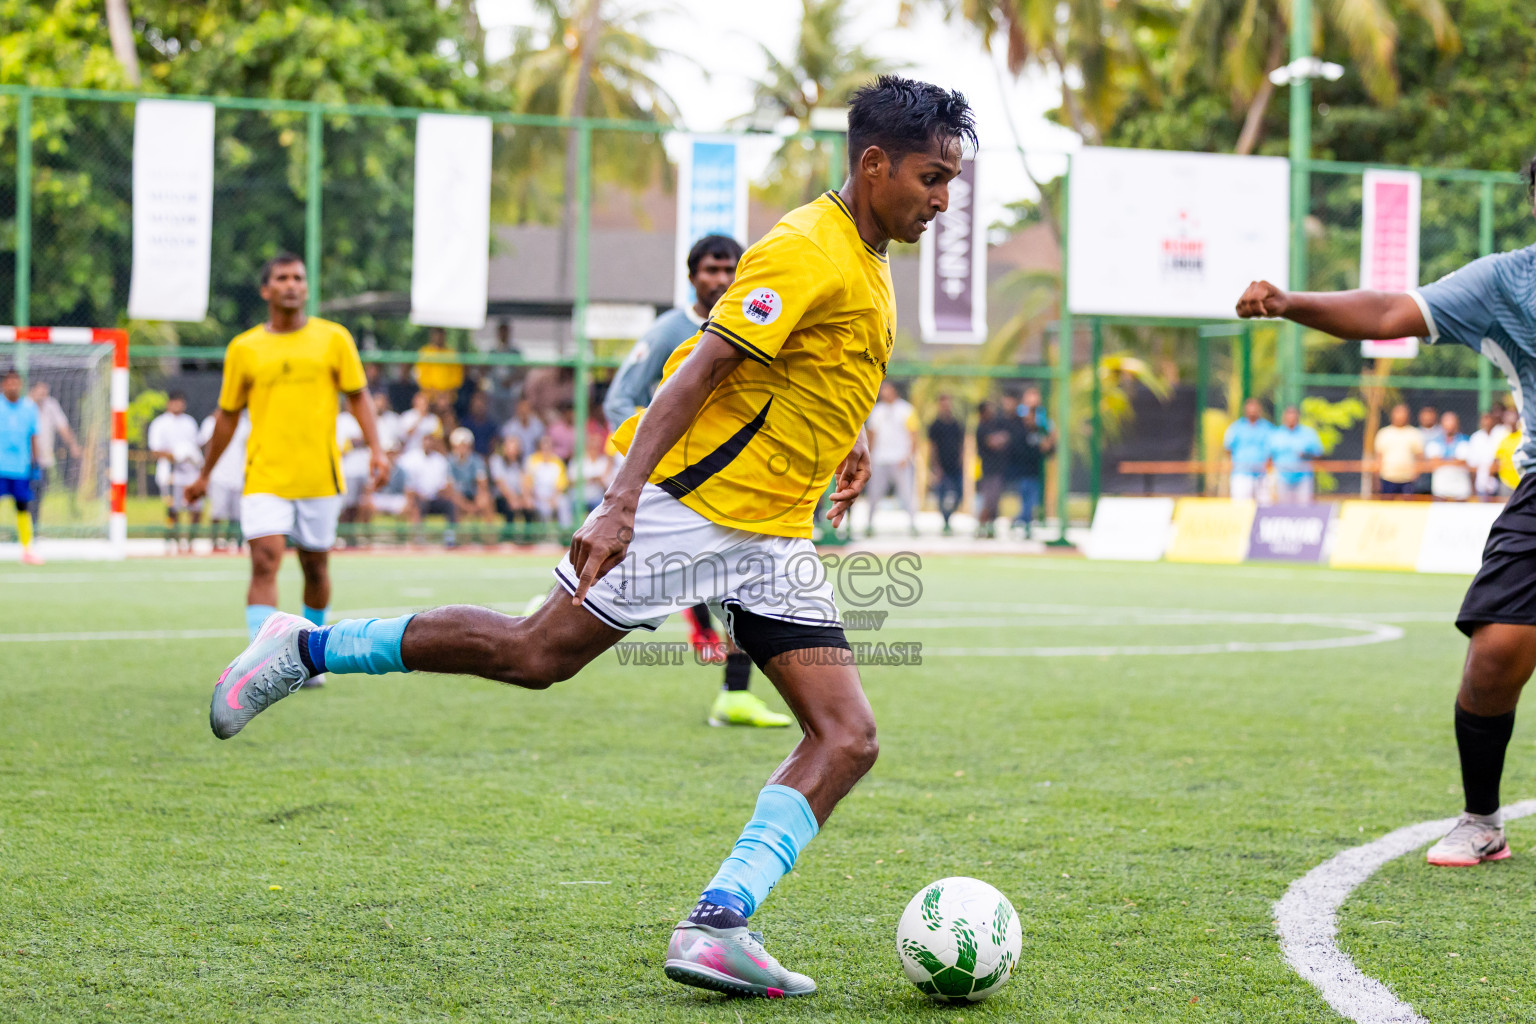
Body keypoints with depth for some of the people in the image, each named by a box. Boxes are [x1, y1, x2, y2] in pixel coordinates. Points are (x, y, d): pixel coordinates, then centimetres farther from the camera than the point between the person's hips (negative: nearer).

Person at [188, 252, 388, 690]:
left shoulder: (333, 338, 4)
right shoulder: (243, 349, 5)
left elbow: (357, 396, 8)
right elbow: (227, 415, 13)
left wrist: (375, 448, -6)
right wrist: (205, 475, 17)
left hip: (319, 477, 1)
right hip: (264, 477, -1)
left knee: (316, 568, 10)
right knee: (264, 563, -14)